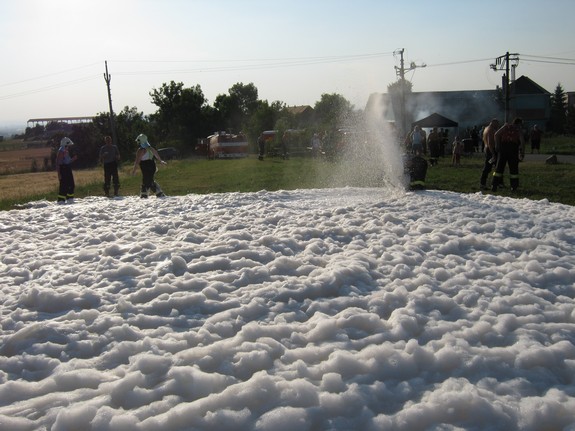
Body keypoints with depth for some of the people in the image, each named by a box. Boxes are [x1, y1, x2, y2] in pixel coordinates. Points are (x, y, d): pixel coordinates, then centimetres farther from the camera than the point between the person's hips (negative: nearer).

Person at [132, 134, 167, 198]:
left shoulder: (141, 150, -14)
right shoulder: (151, 148, 10)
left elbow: (137, 161, -17)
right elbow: (157, 155, 26)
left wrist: (134, 170, -15)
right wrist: (161, 161, 43)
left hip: (146, 169, -8)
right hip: (153, 167, 8)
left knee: (146, 183, -5)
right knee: (151, 181, 21)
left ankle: (143, 196, -2)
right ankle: (160, 194, 23)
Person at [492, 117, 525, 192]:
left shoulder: (506, 126, 14)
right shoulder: (519, 130, 7)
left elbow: (496, 134, 1)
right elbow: (522, 142, -4)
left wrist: (497, 145, 3)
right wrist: (522, 153, -1)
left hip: (503, 147, 2)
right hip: (513, 149, -2)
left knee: (499, 167, 5)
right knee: (513, 168, 7)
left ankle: (494, 186, -1)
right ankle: (514, 187, 6)